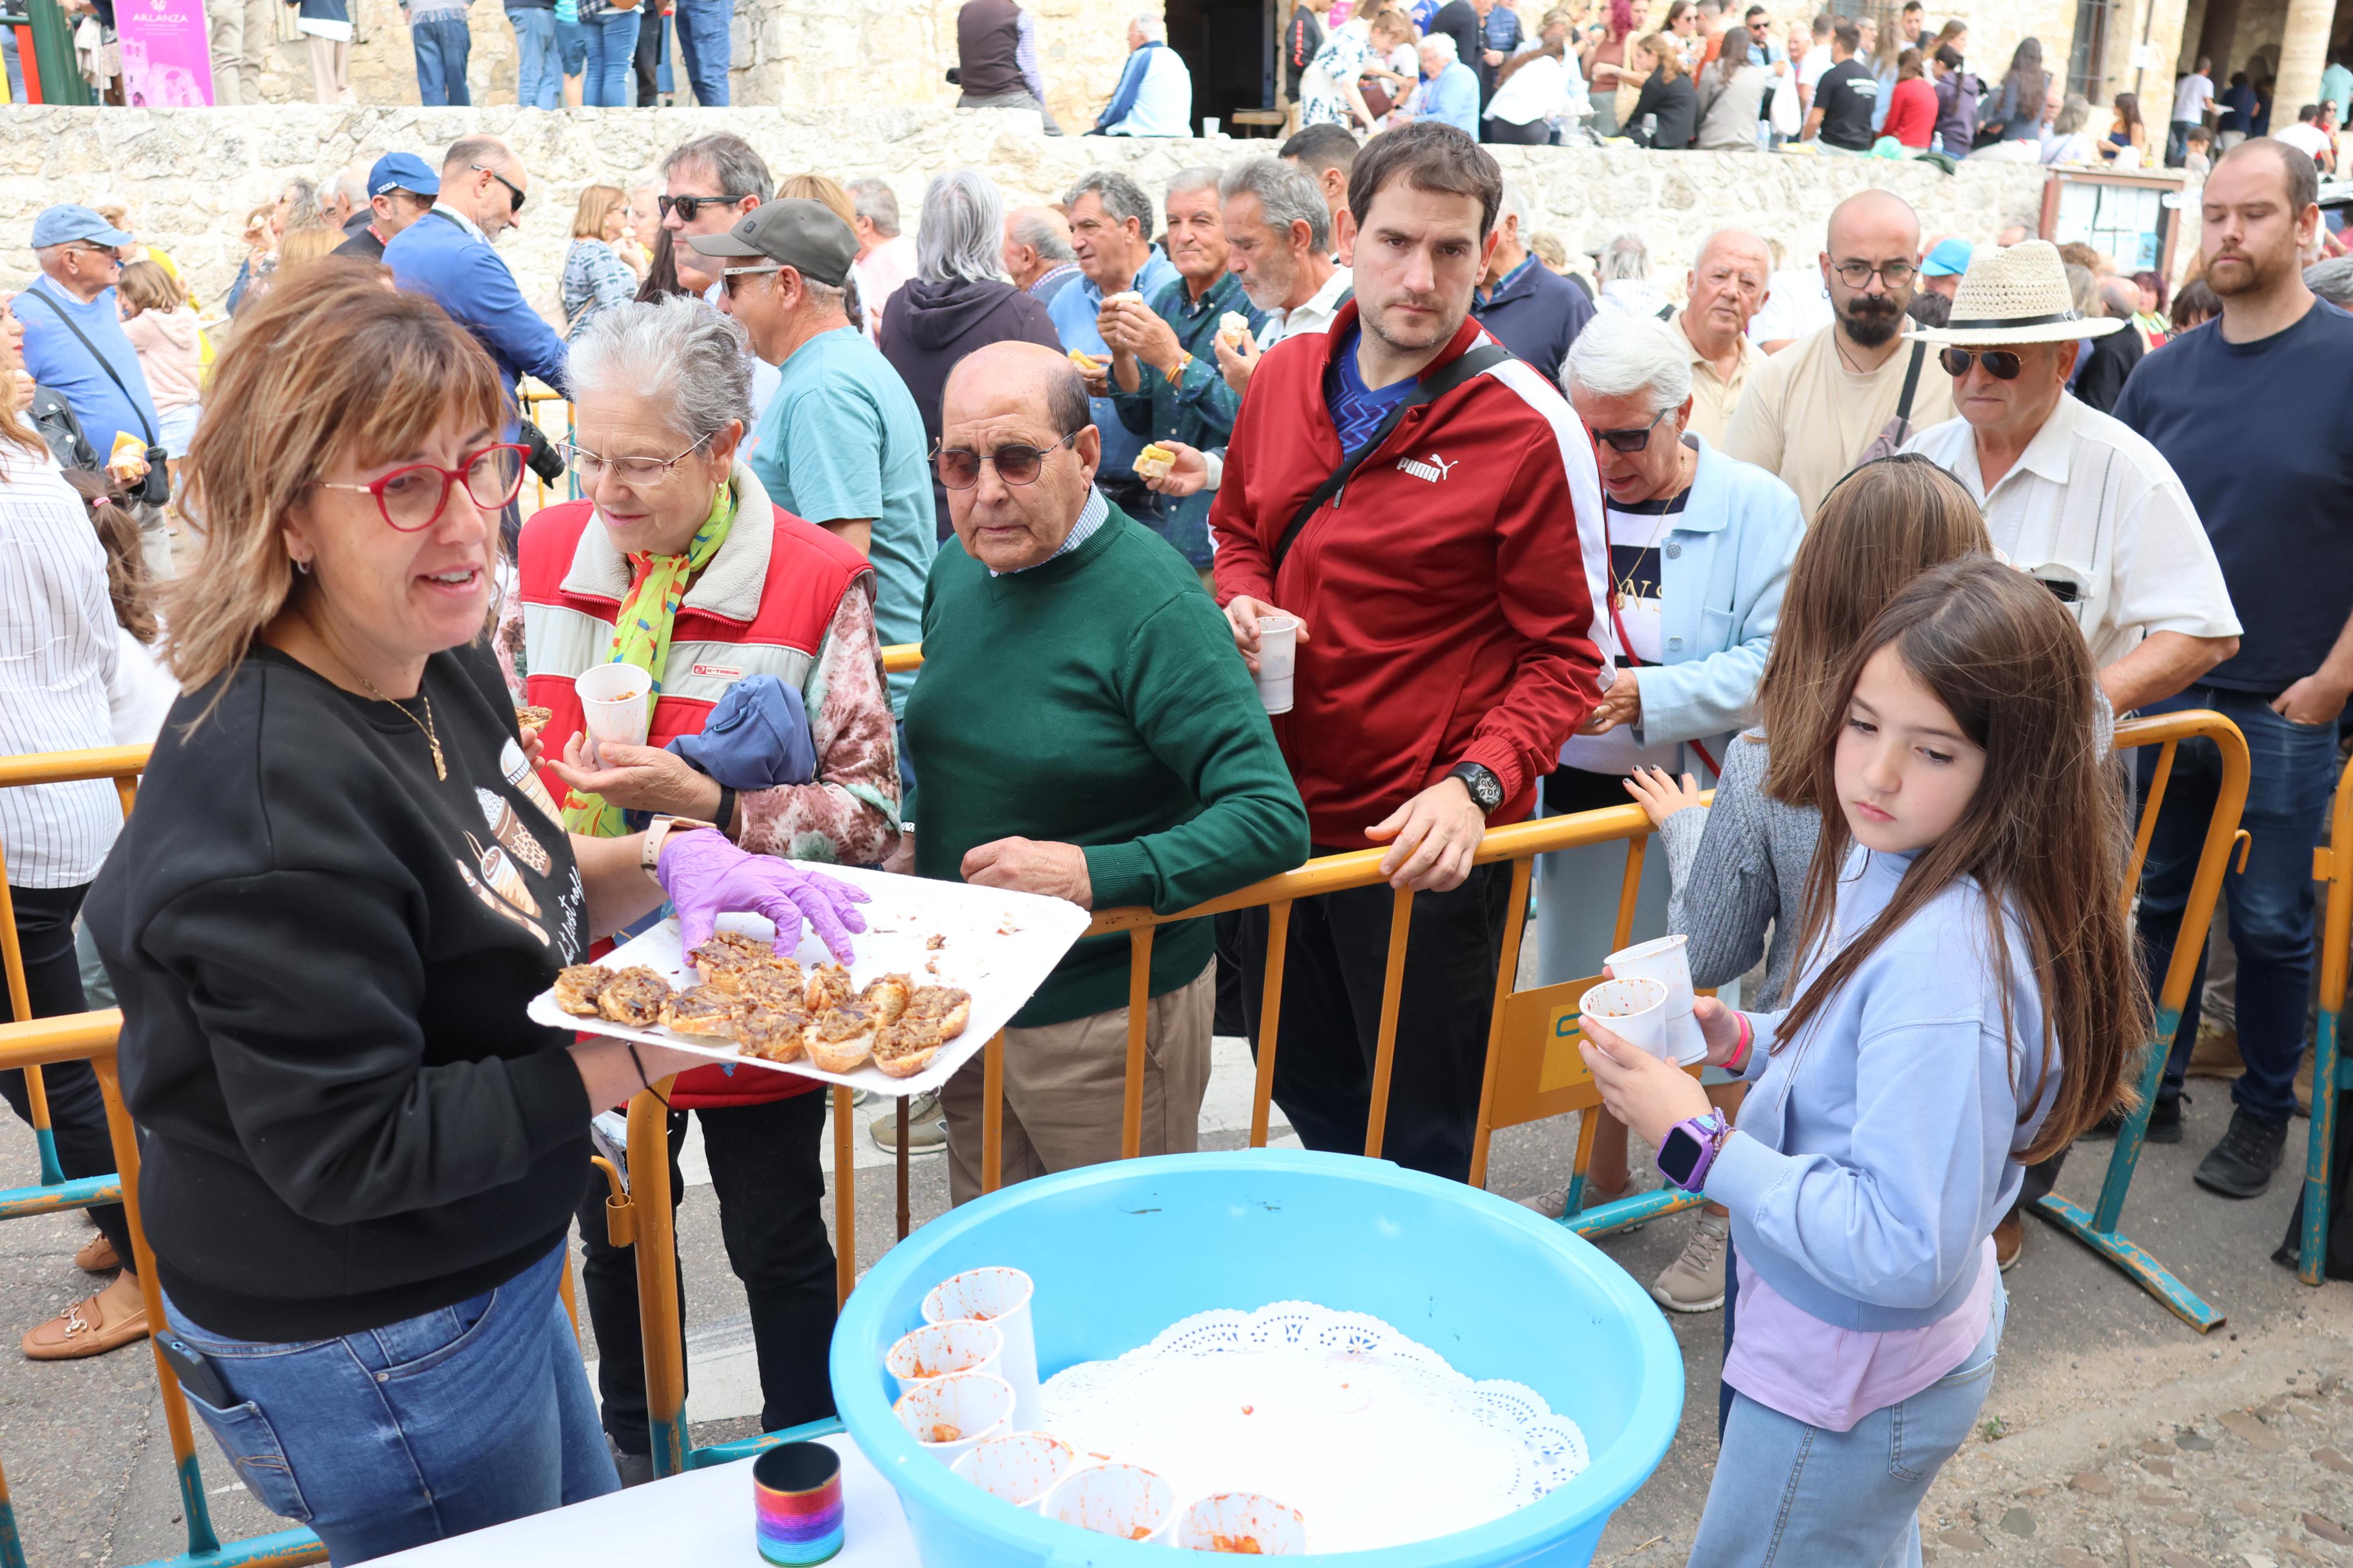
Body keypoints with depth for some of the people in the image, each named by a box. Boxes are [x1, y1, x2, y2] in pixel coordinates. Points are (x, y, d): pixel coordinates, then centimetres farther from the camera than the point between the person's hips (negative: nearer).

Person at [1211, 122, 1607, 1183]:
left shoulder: (1527, 426, -15)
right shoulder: (1284, 378, 2)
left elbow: (1565, 656, -12)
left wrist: (1477, 785, -26)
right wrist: (1244, 605, -4)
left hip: (1425, 848, -5)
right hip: (1286, 816, 6)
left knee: (1420, 1142, 10)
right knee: (1306, 1095, 25)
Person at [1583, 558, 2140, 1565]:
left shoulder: (1948, 963, -35)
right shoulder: (1888, 863, -6)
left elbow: (1902, 1250, -33)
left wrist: (1698, 1144, -30)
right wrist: (1747, 1043, -4)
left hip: (1850, 1382, -8)